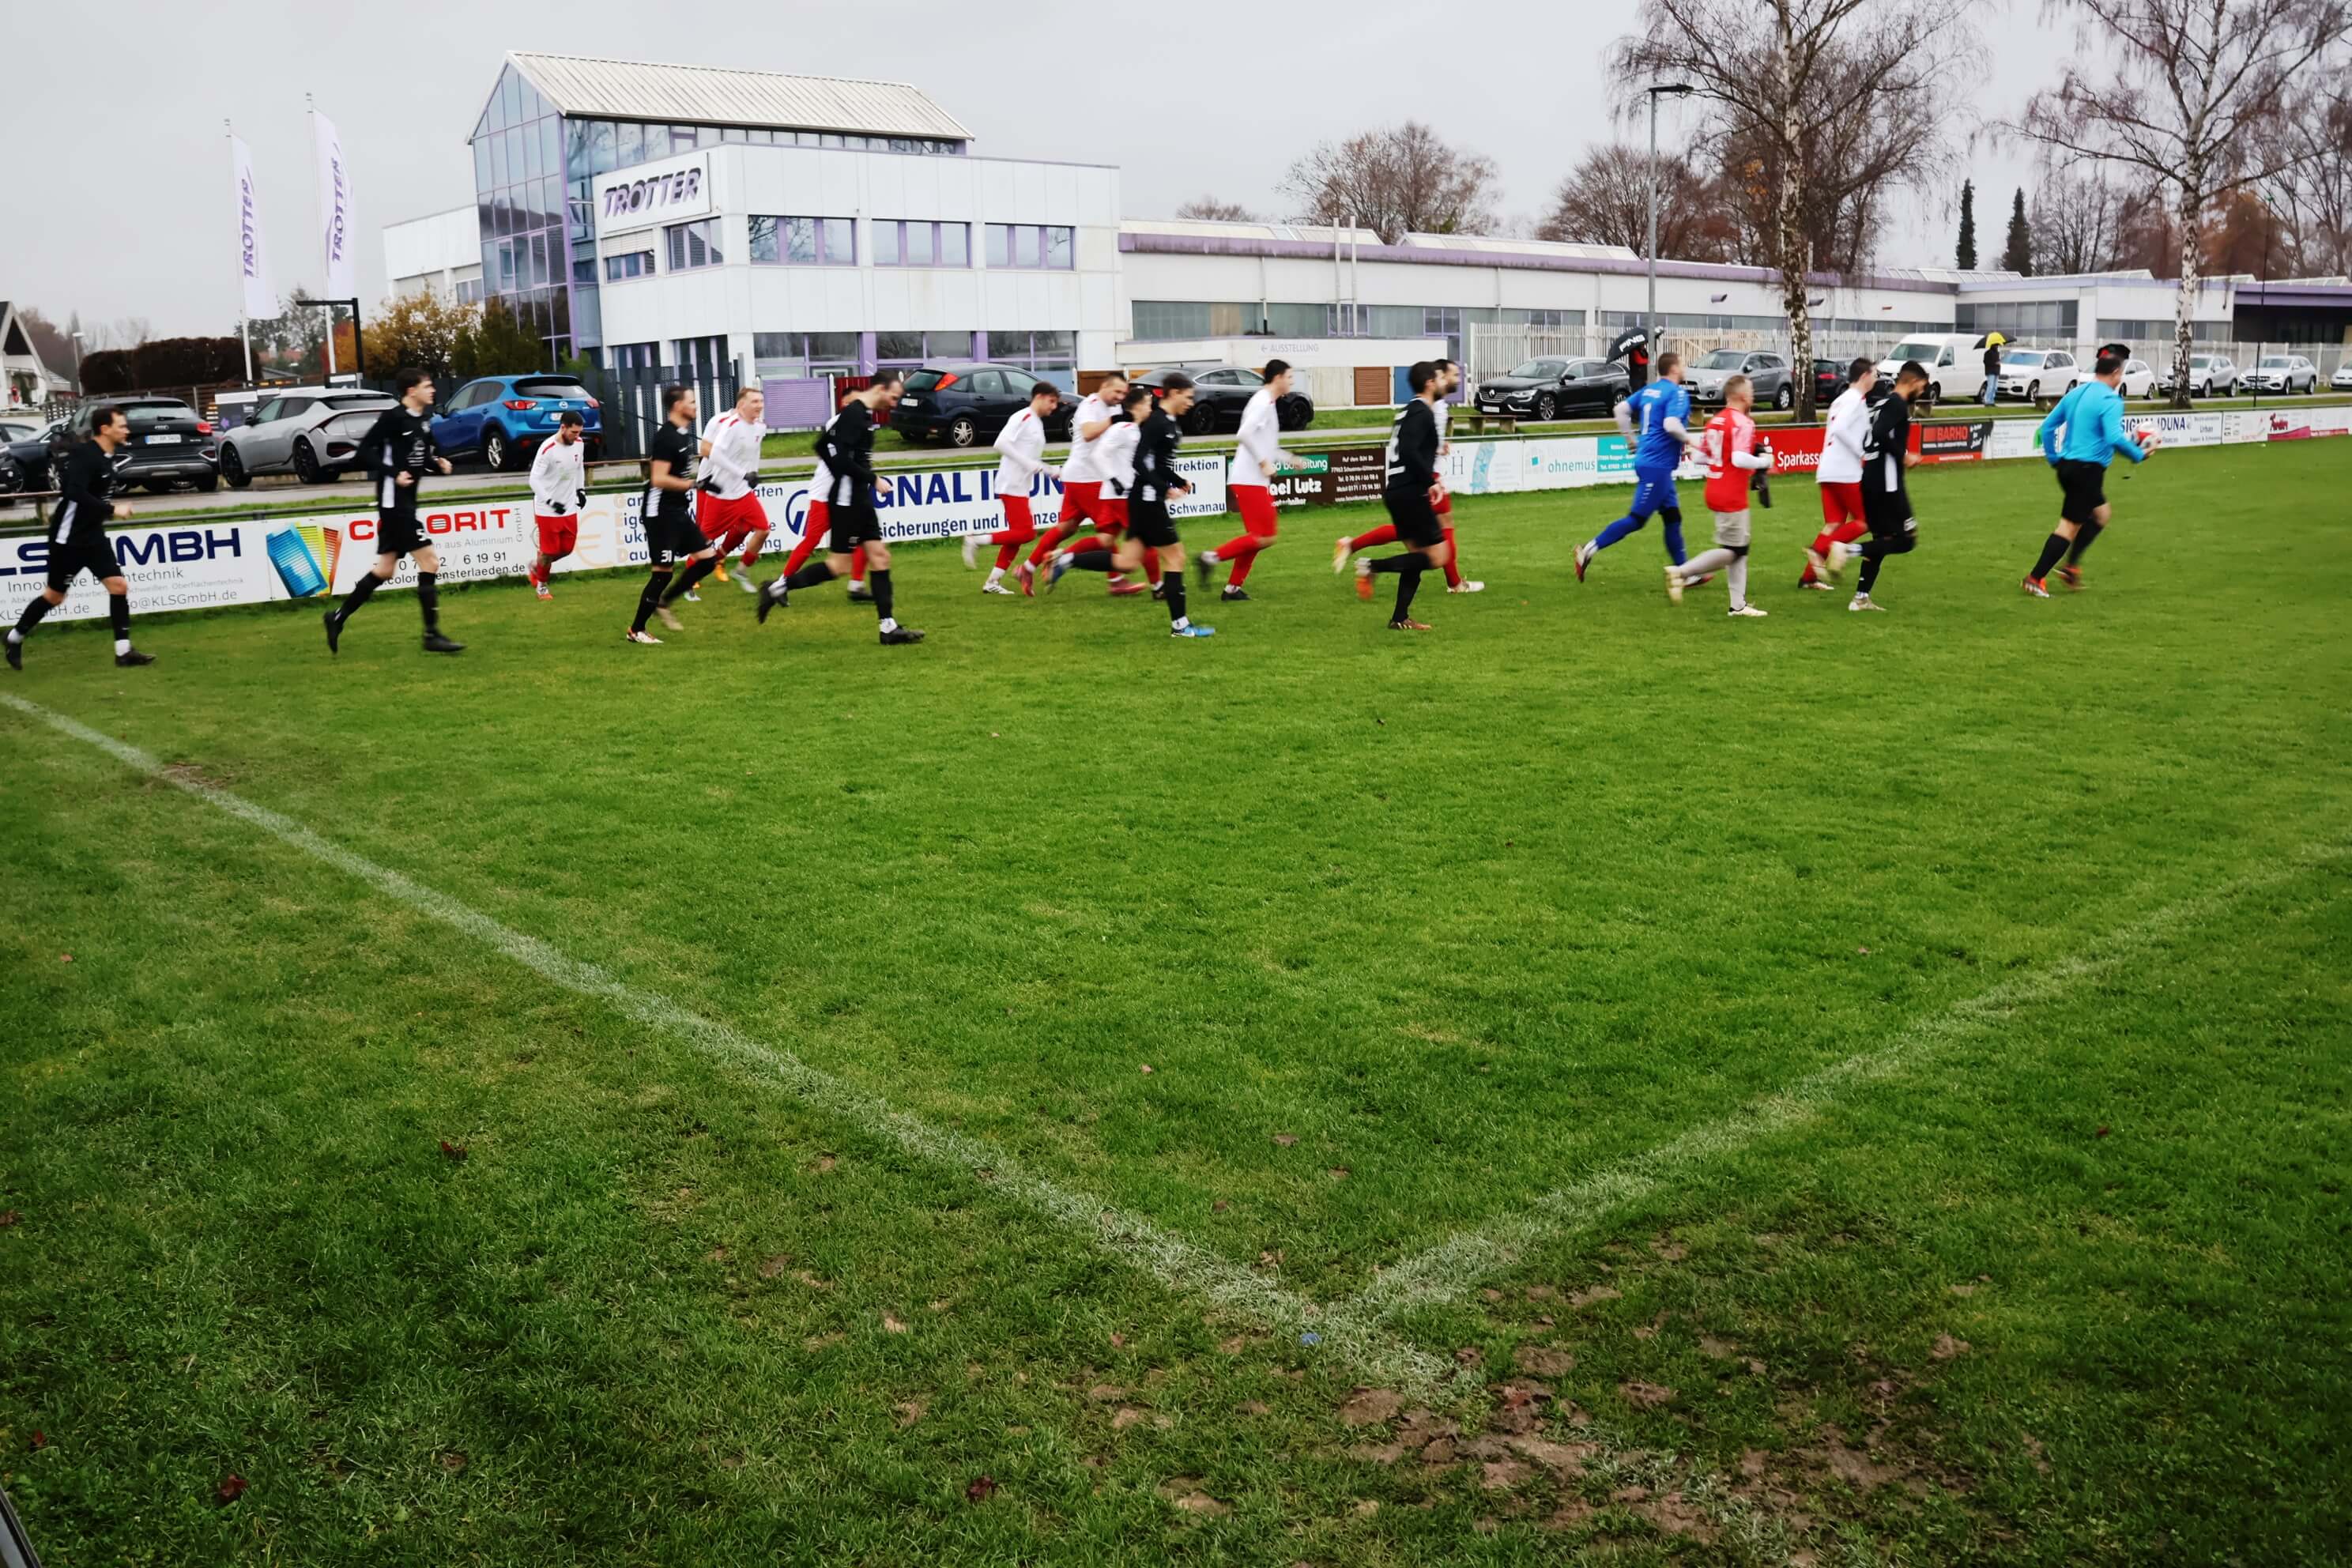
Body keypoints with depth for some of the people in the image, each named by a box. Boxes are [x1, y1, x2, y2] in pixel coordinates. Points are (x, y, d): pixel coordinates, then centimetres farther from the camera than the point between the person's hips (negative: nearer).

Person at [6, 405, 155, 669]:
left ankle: (123, 652, 1)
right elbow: (75, 493, -32)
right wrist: (112, 510, -30)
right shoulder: (85, 455, -21)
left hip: (93, 536, 8)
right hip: (69, 538, -8)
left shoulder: (106, 456, 5)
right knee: (55, 596, 6)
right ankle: (15, 638, 27)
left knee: (119, 586, -1)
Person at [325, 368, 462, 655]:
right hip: (393, 501, -9)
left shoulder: (424, 420, 12)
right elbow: (364, 451, -13)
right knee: (430, 561, -11)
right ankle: (432, 635, -8)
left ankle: (338, 617, 25)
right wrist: (393, 474, -21)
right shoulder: (393, 417, -13)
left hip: (406, 503, 9)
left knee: (385, 570, 14)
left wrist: (438, 465, 2)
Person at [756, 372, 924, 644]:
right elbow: (841, 458, -24)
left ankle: (889, 627, 7)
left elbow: (824, 445, 20)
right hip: (846, 501, -10)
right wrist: (872, 479, -16)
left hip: (860, 499, 10)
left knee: (880, 556, 6)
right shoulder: (854, 414, -16)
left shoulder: (862, 414, 13)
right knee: (839, 565, -6)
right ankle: (779, 588, 5)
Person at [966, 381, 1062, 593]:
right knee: (1026, 533, -14)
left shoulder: (1037, 424, 19)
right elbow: (1001, 443, -21)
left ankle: (993, 582, 11)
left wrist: (1055, 471, 14)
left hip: (1021, 487, 10)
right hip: (1011, 485, -10)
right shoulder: (1023, 417, -9)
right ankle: (975, 540, -7)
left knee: (1017, 536, 8)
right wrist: (1029, 463, -23)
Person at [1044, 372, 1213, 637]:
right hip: (1147, 499, -10)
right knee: (1175, 556, -3)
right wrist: (1165, 489, -24)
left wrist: (1180, 483, 12)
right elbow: (1140, 463, -22)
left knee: (1127, 562, 8)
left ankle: (1066, 561, 9)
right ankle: (1180, 625, 3)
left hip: (1148, 501, 10)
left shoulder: (1168, 423, 14)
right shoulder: (1157, 422, -15)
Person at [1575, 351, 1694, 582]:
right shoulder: (1677, 393, -12)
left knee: (1673, 517, 12)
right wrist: (1690, 440, -9)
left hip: (1646, 460, 9)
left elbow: (1620, 409, 11)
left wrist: (1633, 440, 17)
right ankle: (1590, 549, -7)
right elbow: (1671, 424, -26)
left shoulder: (1649, 390, 11)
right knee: (1637, 519, -5)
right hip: (1657, 466, -9)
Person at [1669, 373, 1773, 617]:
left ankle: (1738, 605, 15)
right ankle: (1681, 572, -5)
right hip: (1732, 496, -9)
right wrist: (1764, 461, -10)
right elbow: (1740, 459, -26)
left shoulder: (1714, 421, 9)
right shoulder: (1743, 423, -15)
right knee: (1731, 551, 0)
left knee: (1740, 548, 13)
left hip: (1715, 491, 9)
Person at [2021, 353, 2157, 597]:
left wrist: (2053, 458, 18)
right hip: (2088, 469, -9)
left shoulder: (2075, 393, 11)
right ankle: (2035, 578, -6)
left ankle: (2071, 567, 15)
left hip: (2066, 466, 9)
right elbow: (2115, 438, -23)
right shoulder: (2110, 400, -13)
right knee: (2069, 525, -3)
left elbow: (2048, 425, 12)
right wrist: (2139, 455, -9)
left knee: (2100, 514, 22)